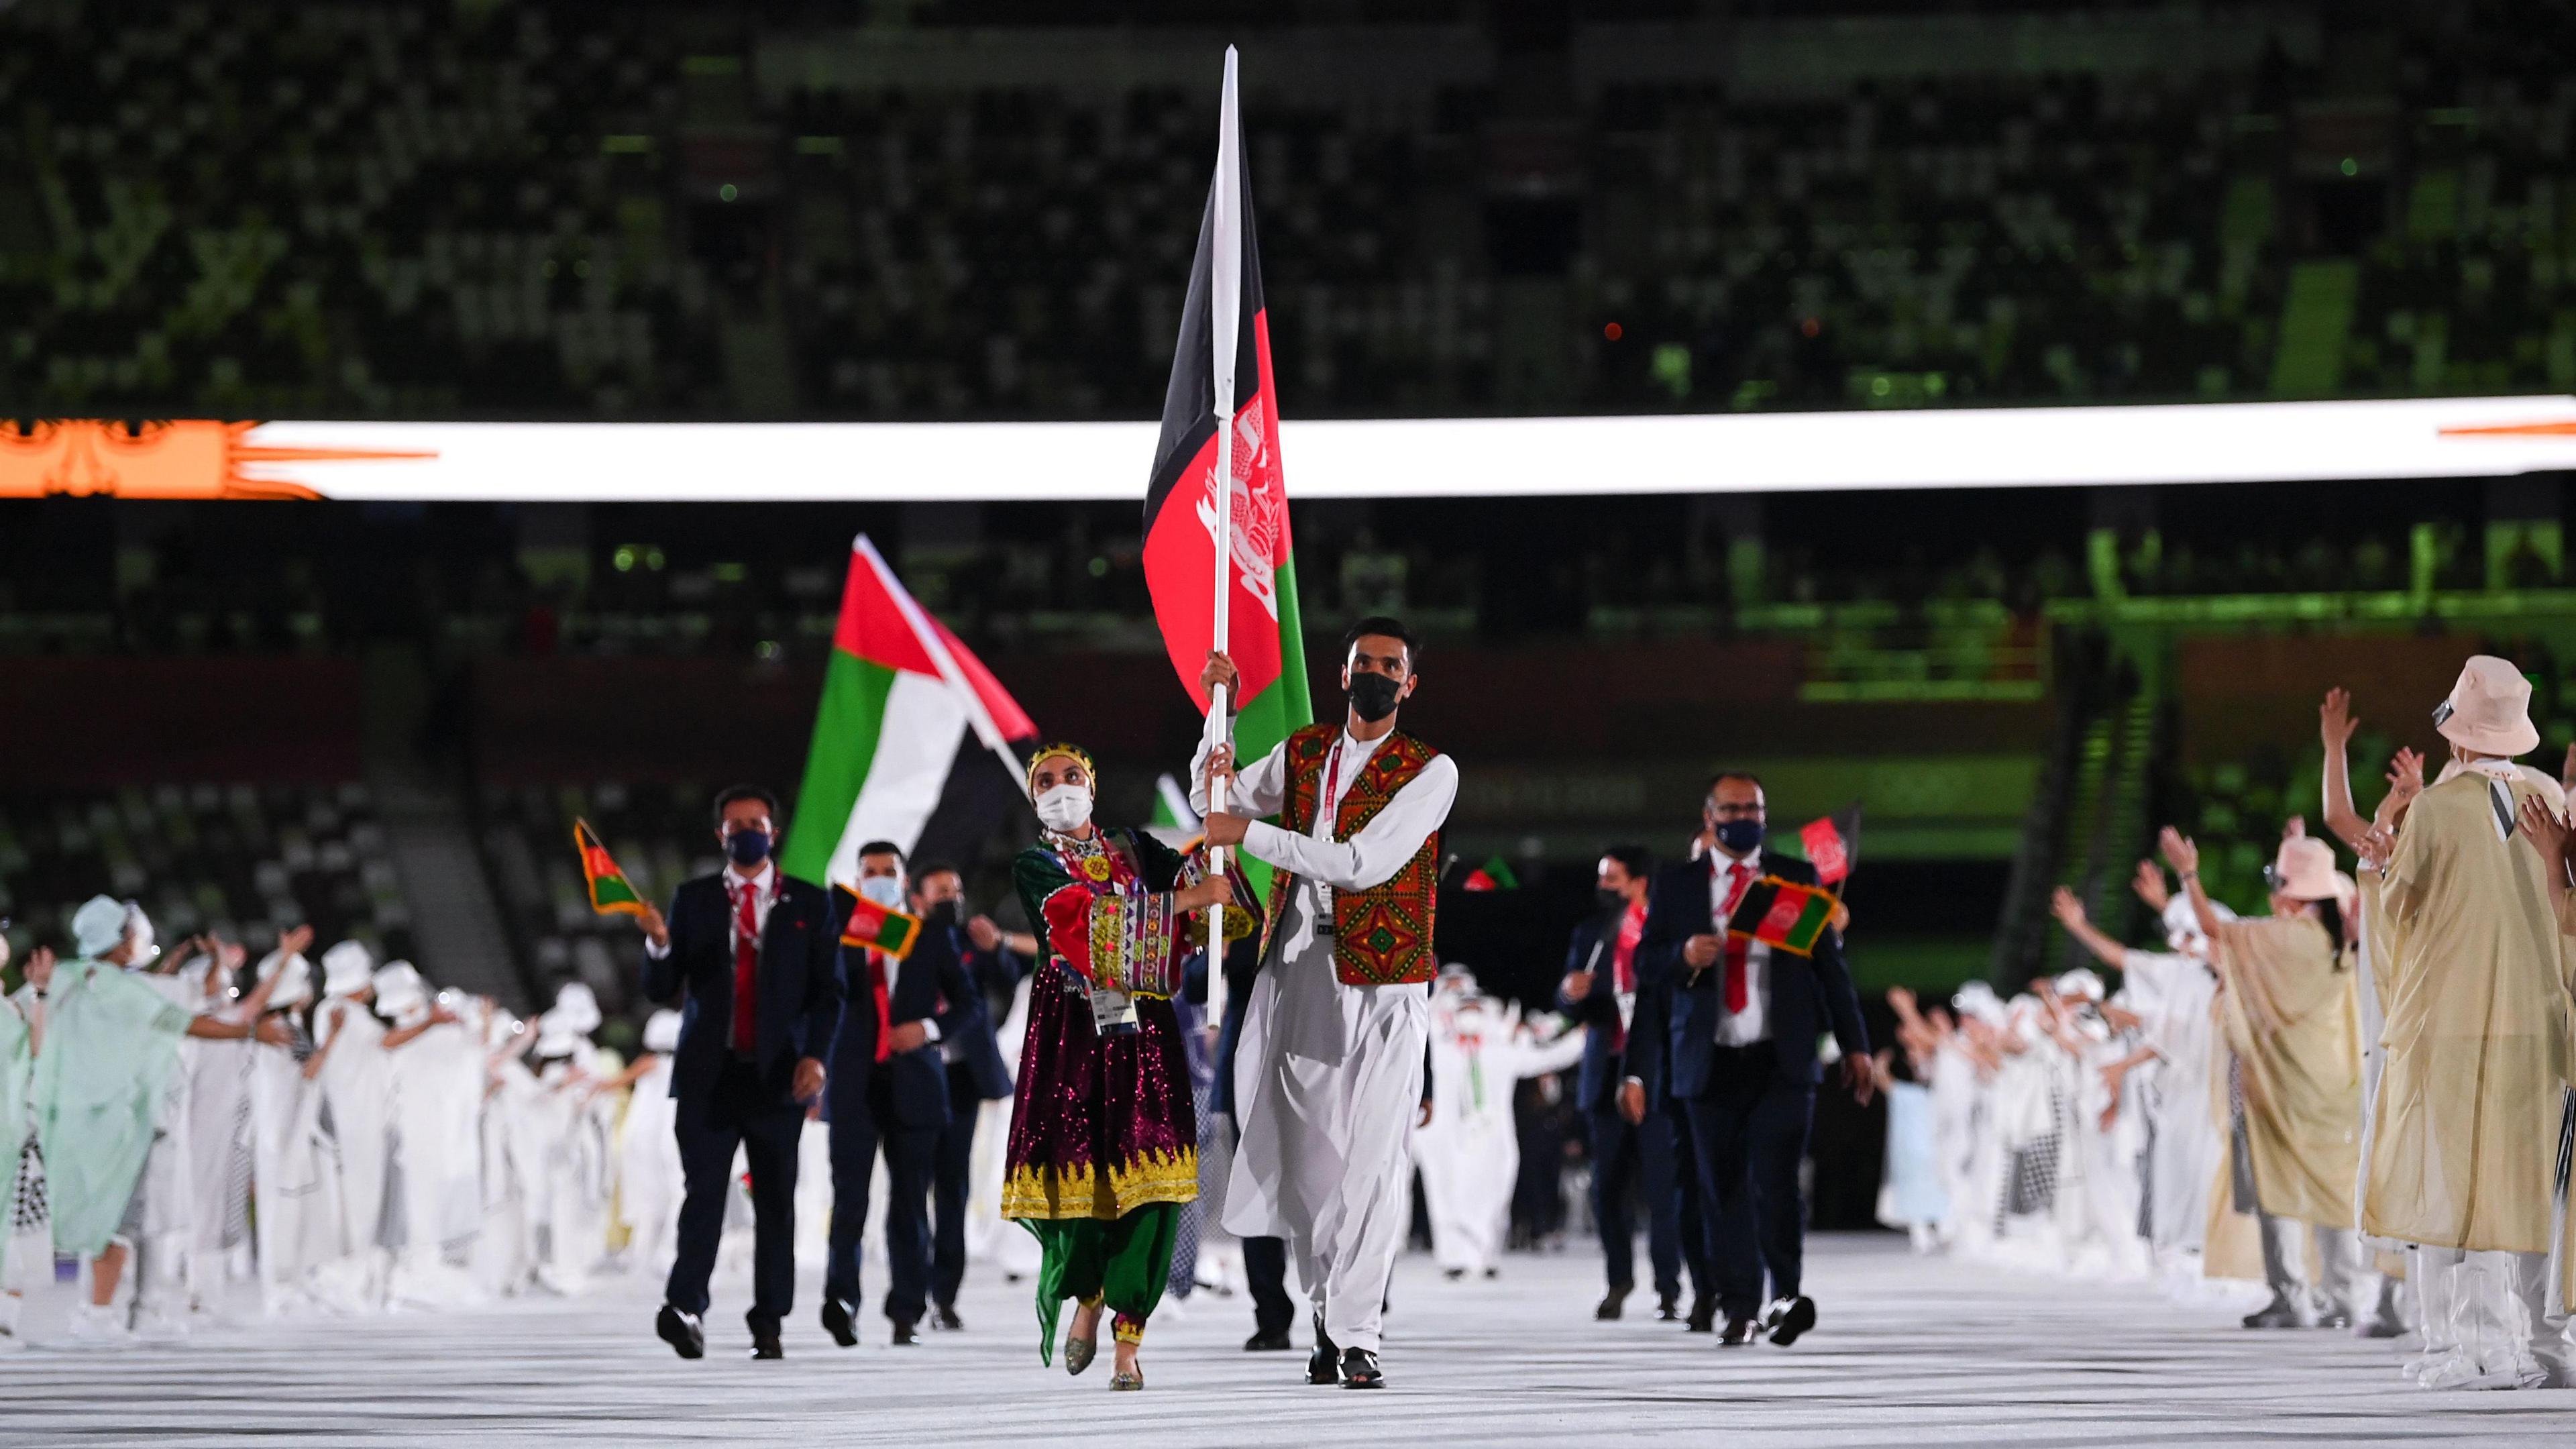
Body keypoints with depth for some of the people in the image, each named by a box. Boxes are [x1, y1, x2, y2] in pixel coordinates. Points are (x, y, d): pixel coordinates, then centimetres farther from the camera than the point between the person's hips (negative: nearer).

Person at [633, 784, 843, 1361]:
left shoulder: (810, 903, 8)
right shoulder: (692, 900, 9)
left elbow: (828, 990, 7)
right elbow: (660, 990, 7)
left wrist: (816, 1055, -8)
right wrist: (659, 945, -13)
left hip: (777, 1075, 0)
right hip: (708, 1073, 0)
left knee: (775, 1201, 2)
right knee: (704, 1193, -12)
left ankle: (768, 1323, 6)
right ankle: (685, 1308, -23)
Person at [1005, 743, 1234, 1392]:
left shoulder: (1136, 849, 17)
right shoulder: (1034, 868, 6)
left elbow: (1201, 878, 2)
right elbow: (1092, 916, -11)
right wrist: (1186, 898, -16)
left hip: (1142, 1027, 2)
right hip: (1071, 1028, -1)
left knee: (1147, 1180, -10)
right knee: (1075, 1171, -7)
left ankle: (1128, 1347, -7)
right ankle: (1087, 1295, 26)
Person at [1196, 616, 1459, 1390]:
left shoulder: (1431, 772, -2)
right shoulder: (1302, 752, 15)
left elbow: (1363, 862, -12)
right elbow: (1215, 798, 18)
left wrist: (1250, 834, -12)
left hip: (1381, 978, -4)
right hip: (1296, 968, 4)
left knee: (1372, 1155, -12)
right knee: (1306, 1150, 2)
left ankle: (1356, 1334, -13)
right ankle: (1329, 1306, 15)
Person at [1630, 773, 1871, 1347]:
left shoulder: (1797, 878, 10)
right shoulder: (1675, 886, 11)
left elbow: (1829, 962, 11)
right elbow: (1645, 962, 8)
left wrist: (1854, 1044, 7)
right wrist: (1684, 956, -14)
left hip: (1782, 1060, -2)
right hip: (1710, 1061, 2)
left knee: (1776, 1177, -17)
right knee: (1722, 1191, 3)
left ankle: (1786, 1295, -14)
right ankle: (1739, 1308, 10)